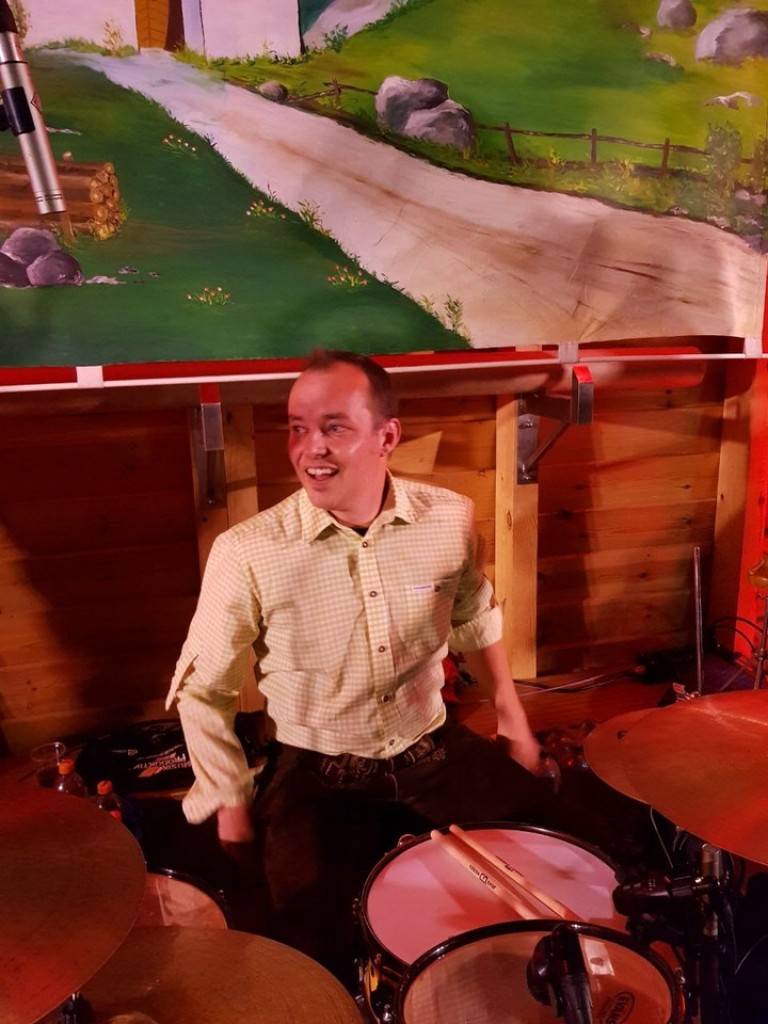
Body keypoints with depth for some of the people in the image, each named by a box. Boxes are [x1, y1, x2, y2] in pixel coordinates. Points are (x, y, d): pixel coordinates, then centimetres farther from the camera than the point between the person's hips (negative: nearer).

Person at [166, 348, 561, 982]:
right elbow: (202, 690, -6)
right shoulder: (247, 553, -21)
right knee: (319, 947, -14)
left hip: (433, 751, 3)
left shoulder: (450, 519, -11)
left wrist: (511, 714, 9)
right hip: (316, 776, -3)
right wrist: (230, 805, -4)